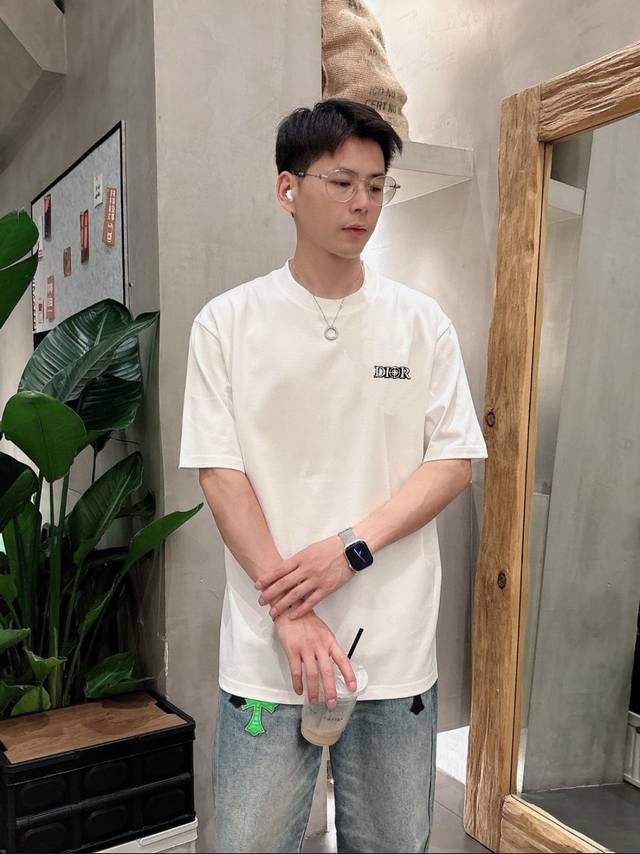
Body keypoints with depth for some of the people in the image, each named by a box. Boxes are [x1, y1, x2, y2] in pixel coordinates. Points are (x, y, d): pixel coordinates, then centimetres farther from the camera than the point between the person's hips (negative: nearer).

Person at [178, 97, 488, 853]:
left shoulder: (421, 322, 3)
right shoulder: (225, 323, -1)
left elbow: (454, 460, 1)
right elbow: (219, 472, -5)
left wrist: (351, 548, -13)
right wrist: (289, 612, -12)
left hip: (396, 643, 2)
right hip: (267, 647, -1)